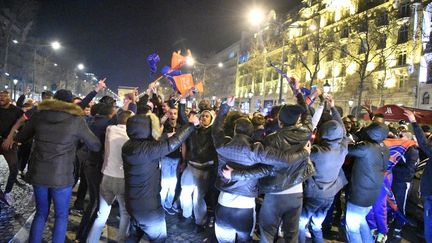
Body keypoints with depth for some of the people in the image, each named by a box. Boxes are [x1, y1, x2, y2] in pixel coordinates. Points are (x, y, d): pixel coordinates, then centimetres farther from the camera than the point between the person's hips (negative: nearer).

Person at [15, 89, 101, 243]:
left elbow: (20, 138, 14)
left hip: (38, 173, 4)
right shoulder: (76, 120, -9)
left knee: (41, 213, 22)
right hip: (61, 176, -4)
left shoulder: (39, 115, 2)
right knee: (61, 216, 14)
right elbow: (96, 146, -3)